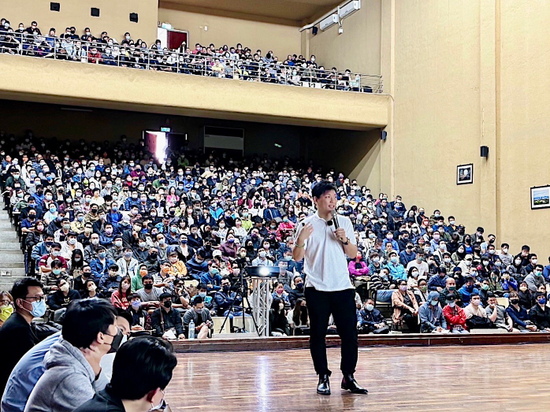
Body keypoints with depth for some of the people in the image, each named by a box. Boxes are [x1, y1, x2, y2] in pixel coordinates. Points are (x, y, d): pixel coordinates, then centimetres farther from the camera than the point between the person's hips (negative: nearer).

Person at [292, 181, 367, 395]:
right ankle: (323, 377, 13)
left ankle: (348, 377, 13)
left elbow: (353, 253, 10)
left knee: (350, 333, 1)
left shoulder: (344, 222, 9)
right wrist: (301, 240, -19)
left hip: (343, 287, 2)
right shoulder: (306, 225, 1)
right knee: (318, 334, 3)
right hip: (317, 288, -2)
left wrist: (345, 239, -9)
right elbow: (297, 257, -1)